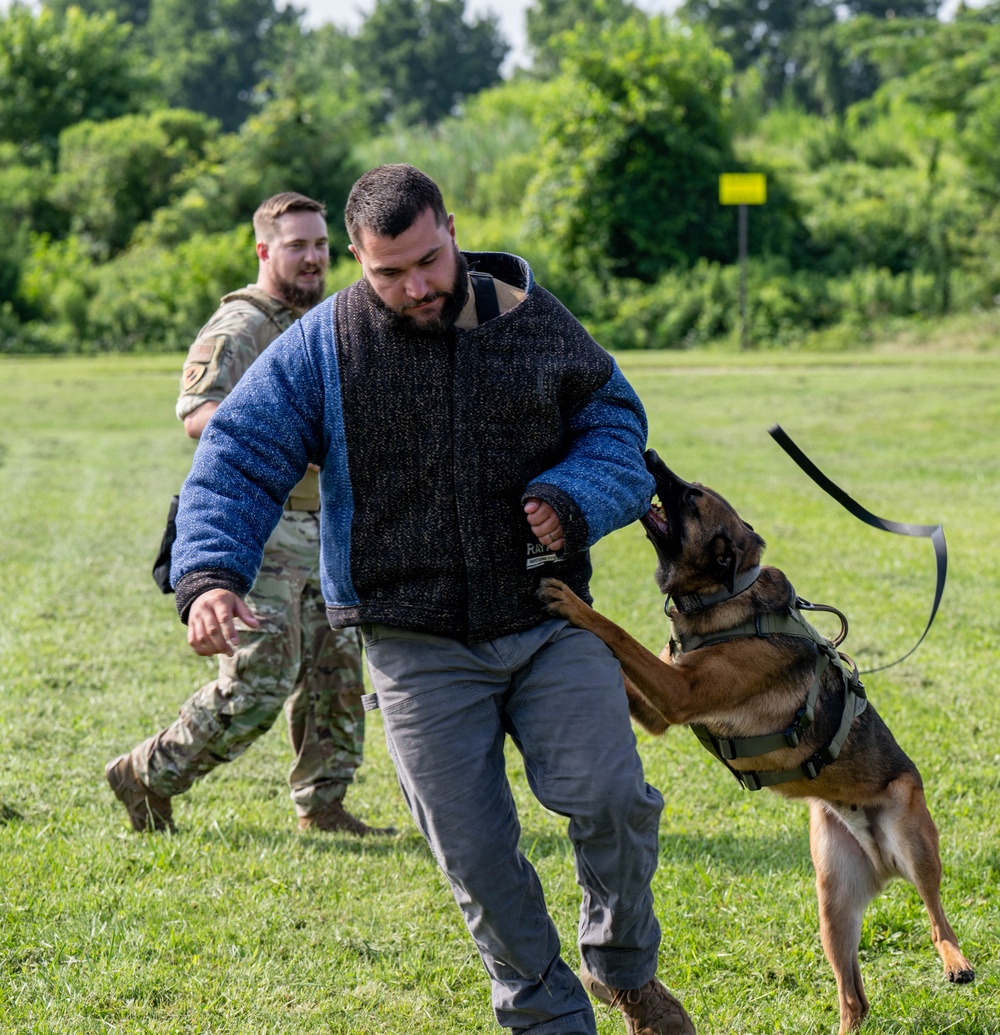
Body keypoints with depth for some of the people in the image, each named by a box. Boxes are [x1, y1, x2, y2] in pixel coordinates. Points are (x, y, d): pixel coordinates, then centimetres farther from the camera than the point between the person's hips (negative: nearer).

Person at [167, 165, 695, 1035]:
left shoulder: (535, 321, 1)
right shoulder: (323, 347, -5)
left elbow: (616, 425, 9)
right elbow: (238, 459, -8)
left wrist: (573, 499, -13)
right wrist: (211, 574, -24)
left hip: (550, 621, 1)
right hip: (418, 647, -1)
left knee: (610, 796, -11)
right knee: (475, 849, 0)